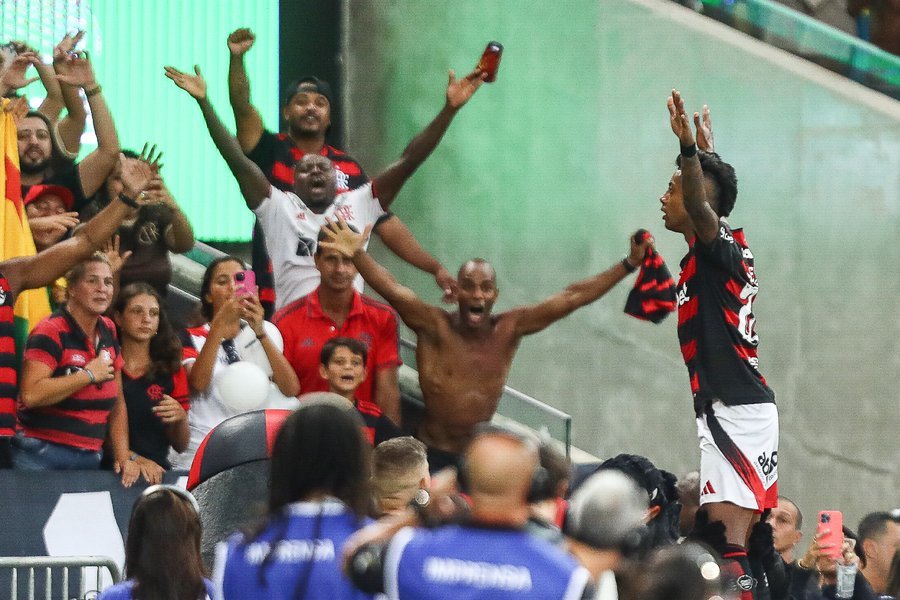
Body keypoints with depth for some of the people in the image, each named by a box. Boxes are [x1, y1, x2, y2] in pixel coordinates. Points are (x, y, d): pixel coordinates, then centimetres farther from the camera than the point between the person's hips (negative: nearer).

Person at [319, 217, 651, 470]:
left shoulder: (509, 328, -1)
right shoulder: (435, 326, -9)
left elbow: (572, 297, -2)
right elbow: (392, 289, -24)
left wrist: (629, 264, -6)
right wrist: (357, 255, -40)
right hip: (433, 453, -3)